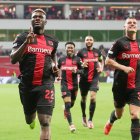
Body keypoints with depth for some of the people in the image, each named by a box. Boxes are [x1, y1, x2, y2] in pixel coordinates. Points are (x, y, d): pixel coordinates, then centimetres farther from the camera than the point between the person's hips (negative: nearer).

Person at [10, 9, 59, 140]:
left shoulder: (52, 41, 10)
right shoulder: (22, 38, 0)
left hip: (46, 84, 0)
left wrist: (54, 65, 9)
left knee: (45, 123, -14)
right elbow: (13, 59, -11)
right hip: (27, 84, 0)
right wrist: (26, 43, -21)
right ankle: (32, 116, 59)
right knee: (29, 119, 19)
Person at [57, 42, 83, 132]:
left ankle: (66, 109, 53)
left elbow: (82, 70, -1)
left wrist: (76, 71, -20)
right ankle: (71, 124, -15)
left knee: (71, 104, 16)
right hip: (65, 84, -1)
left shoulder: (77, 59, 0)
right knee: (67, 104, -15)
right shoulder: (61, 59, 4)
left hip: (74, 85, 1)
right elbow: (58, 69, 20)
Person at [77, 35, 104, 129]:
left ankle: (90, 120, -10)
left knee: (93, 97, -15)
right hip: (84, 78, 0)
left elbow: (101, 60, 25)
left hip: (94, 78, 0)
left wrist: (101, 68, 6)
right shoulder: (81, 52, -1)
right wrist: (82, 65, -17)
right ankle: (84, 116, 37)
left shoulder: (97, 52, 7)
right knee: (83, 98, 12)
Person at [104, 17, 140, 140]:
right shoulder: (120, 42, -5)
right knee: (119, 114, 16)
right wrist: (124, 68, -19)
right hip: (120, 86, -2)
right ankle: (110, 122, 51)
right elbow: (108, 61, -8)